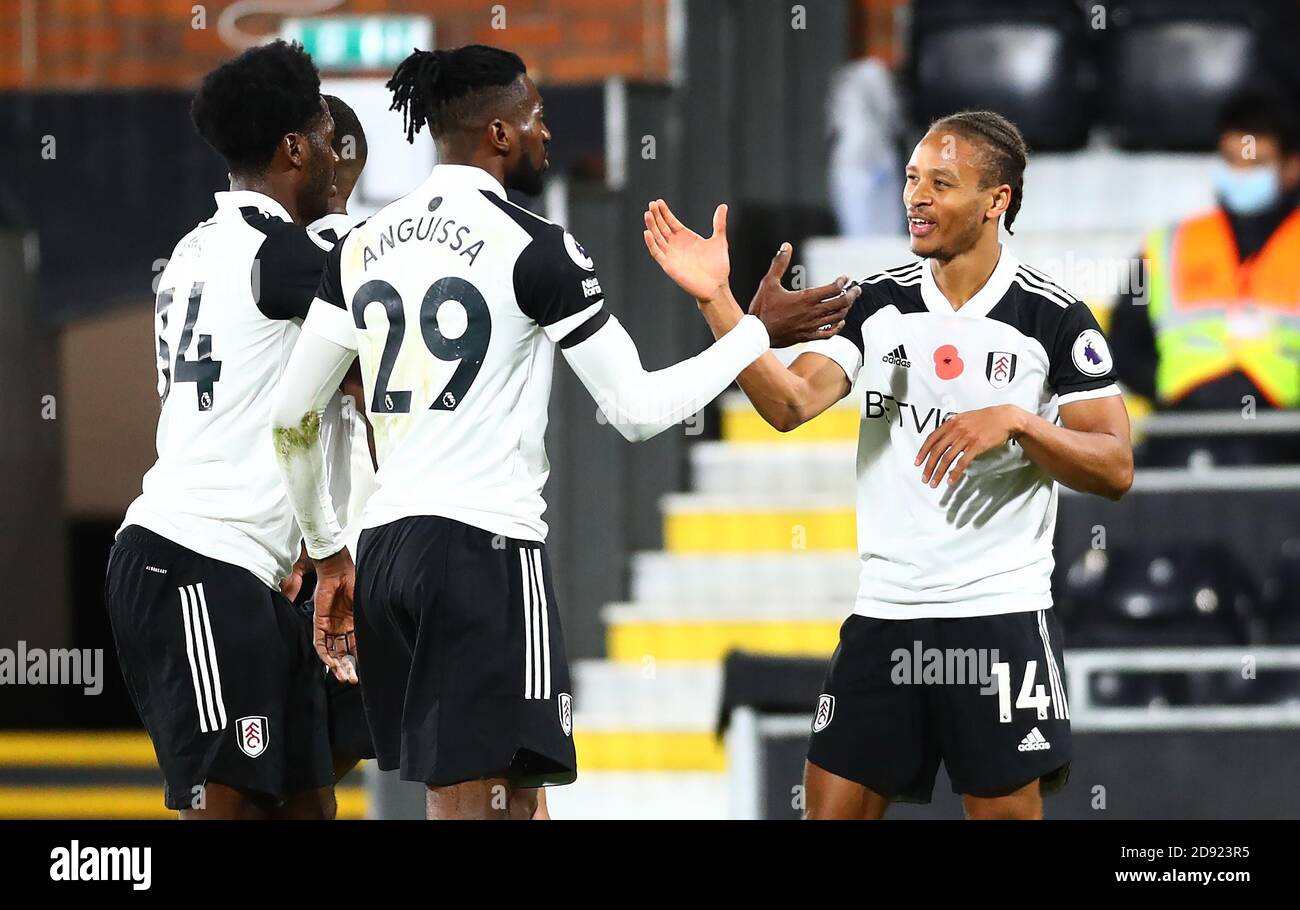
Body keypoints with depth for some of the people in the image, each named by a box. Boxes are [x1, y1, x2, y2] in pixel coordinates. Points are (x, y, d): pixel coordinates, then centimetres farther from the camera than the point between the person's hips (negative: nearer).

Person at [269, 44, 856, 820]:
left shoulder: (364, 247, 11)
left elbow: (295, 418, 14)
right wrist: (761, 332, 3)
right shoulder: (536, 248, -9)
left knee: (506, 799, 16)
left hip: (386, 551, 8)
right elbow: (638, 408, -8)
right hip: (486, 552, -8)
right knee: (475, 805, -8)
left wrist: (328, 554, 25)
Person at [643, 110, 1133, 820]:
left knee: (1006, 811, -2)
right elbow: (789, 403, -7)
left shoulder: (1054, 317, -4)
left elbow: (1114, 468, -5)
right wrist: (716, 300, -17)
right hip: (884, 612, 4)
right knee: (831, 809, 3)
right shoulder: (876, 302, 7)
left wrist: (1015, 422, -20)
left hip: (1000, 618, -4)